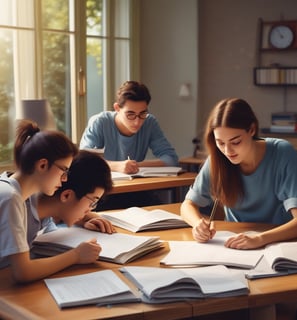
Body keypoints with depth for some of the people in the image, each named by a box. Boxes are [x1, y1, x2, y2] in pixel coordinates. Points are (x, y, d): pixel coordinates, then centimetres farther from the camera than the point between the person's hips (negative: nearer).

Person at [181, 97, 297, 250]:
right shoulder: (218, 159, -8)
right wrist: (199, 223, -22)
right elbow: (188, 205, -1)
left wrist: (260, 239, -39)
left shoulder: (282, 154, -16)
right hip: (234, 246, 2)